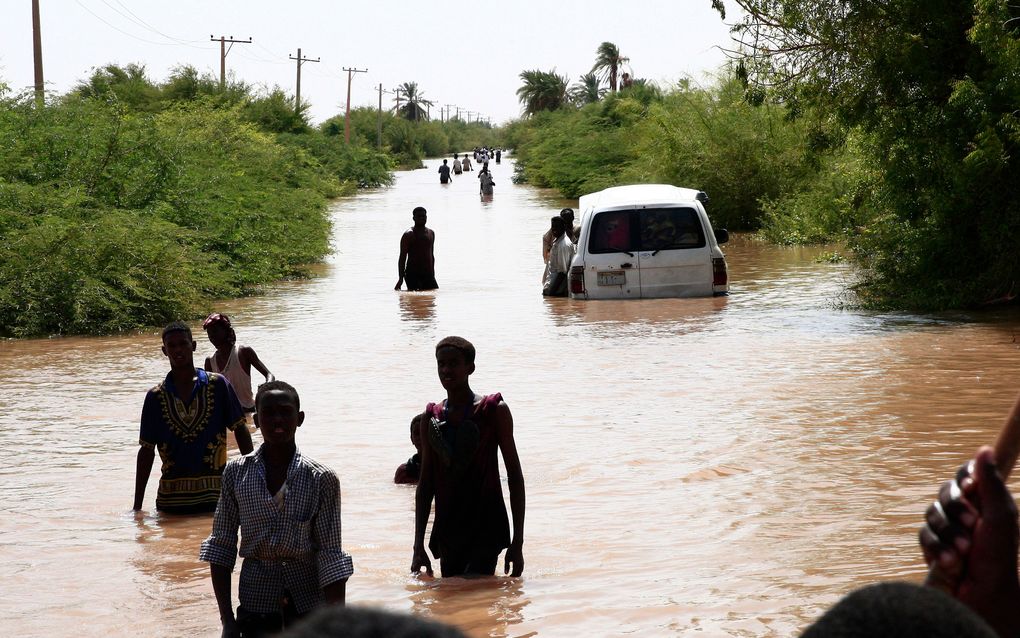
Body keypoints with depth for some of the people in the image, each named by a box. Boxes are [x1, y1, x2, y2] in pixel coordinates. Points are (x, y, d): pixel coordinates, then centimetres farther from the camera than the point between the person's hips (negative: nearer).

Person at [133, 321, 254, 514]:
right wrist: (137, 506, 4)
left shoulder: (217, 385, 0)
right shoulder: (155, 397, 4)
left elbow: (240, 430, 4)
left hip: (214, 493, -1)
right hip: (171, 497, 1)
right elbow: (147, 451, 7)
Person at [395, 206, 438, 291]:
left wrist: (433, 274, 19)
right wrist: (401, 278, -15)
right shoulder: (408, 235, -5)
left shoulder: (431, 233, 14)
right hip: (413, 274, -6)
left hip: (428, 274, 6)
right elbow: (402, 257, -8)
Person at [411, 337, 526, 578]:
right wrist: (418, 547, 7)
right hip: (447, 529, 5)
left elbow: (515, 475, -2)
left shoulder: (494, 411, -2)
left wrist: (517, 543, -6)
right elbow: (426, 484, 12)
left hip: (486, 529, -5)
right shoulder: (431, 418, 9)